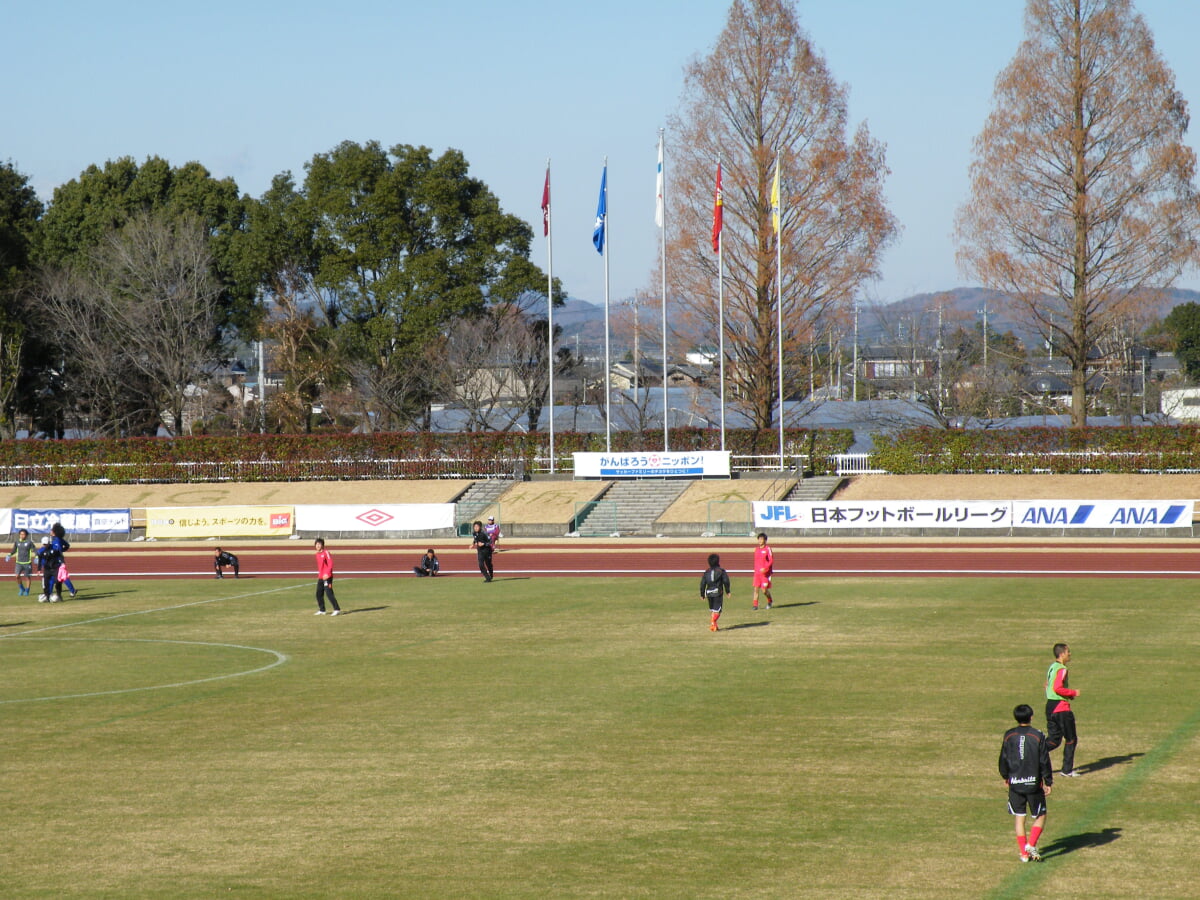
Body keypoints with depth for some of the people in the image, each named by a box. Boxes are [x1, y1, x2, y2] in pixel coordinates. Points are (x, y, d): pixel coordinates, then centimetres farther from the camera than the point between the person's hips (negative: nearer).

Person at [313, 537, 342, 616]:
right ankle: (322, 610, 23)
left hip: (327, 577, -9)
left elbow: (330, 564, -17)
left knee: (329, 593, -13)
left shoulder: (326, 553, -11)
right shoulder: (317, 554, 14)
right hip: (320, 577, 9)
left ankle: (337, 610, -11)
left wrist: (327, 574, -26)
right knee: (319, 594, 11)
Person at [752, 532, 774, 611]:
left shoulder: (768, 549, -6)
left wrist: (765, 568, -22)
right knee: (756, 589, -5)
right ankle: (755, 605, -2)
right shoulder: (756, 549, 11)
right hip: (757, 573, 5)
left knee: (764, 590, -2)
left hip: (765, 573, -5)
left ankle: (770, 601, 25)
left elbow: (771, 561, -10)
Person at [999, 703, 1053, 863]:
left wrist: (1005, 776, 22)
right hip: (1034, 782, -2)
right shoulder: (1038, 736, -7)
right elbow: (1044, 761, -5)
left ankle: (1023, 852, 8)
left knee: (1019, 817, 10)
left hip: (1015, 783, 2)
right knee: (1040, 816, 11)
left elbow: (1003, 759, 6)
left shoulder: (1009, 736, -1)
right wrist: (1048, 782, 3)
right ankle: (1031, 845, -7)